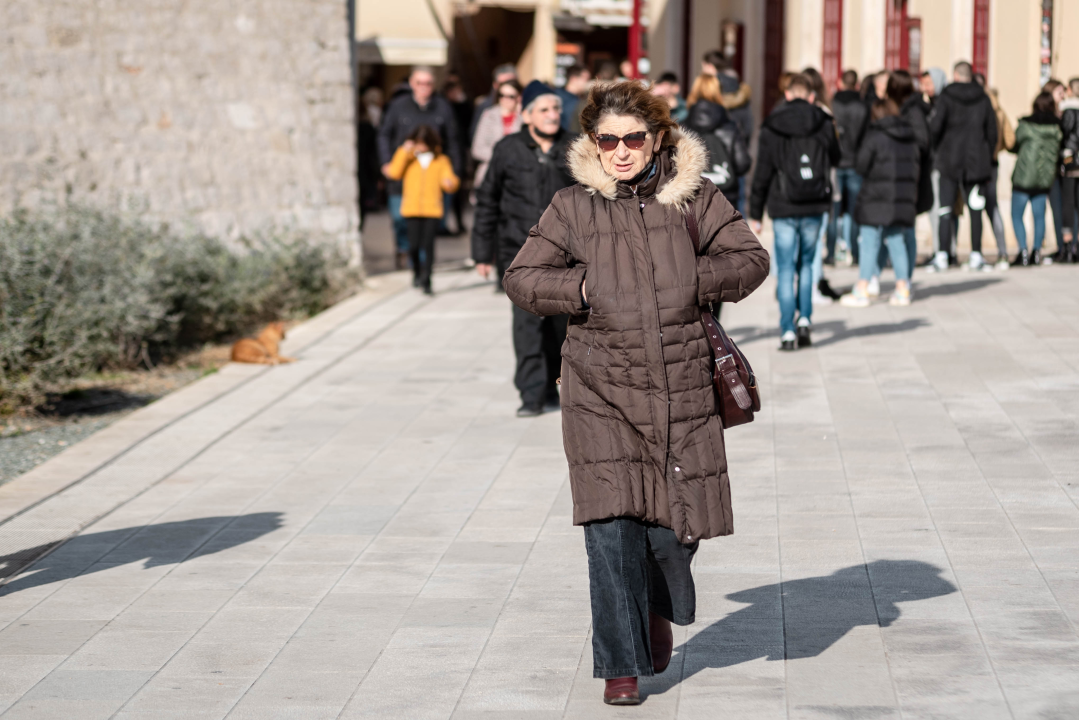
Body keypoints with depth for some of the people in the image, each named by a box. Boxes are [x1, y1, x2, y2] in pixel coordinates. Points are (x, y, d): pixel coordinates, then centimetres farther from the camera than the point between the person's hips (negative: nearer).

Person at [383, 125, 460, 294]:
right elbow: (394, 173, -5)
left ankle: (426, 279, -5)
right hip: (412, 209, 1)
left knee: (428, 244, -10)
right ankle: (417, 272, 23)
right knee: (414, 245, -4)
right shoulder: (408, 159, 11)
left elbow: (450, 181, 5)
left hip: (433, 209, 0)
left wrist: (450, 183, -19)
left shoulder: (441, 161, 11)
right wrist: (404, 152, -8)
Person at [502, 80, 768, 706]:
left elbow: (751, 259, 7)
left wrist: (692, 280, -8)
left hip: (683, 390, 1)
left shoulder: (695, 198, 3)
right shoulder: (573, 208, 2)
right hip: (602, 392, -1)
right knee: (611, 525, -8)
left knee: (675, 526, 5)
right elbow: (521, 279, 6)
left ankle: (659, 606, 40)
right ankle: (622, 665, 5)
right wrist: (583, 287, -9)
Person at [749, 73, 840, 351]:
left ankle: (787, 332, -1)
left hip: (783, 209, -2)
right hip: (814, 207, 2)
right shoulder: (824, 123, -1)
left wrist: (755, 213, 2)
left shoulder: (771, 128, -5)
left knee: (785, 270, 2)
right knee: (806, 263, 19)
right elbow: (835, 158, 15)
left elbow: (762, 173, -4)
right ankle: (805, 319, 7)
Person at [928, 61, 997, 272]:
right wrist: (987, 157, 13)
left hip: (950, 159, -2)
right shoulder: (983, 98, 4)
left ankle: (943, 254, -2)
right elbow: (992, 131, 4)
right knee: (975, 209, 5)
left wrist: (938, 149, 5)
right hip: (977, 162, 2)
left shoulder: (946, 96, -4)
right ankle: (976, 254, 3)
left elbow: (935, 126, -12)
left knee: (946, 209, 2)